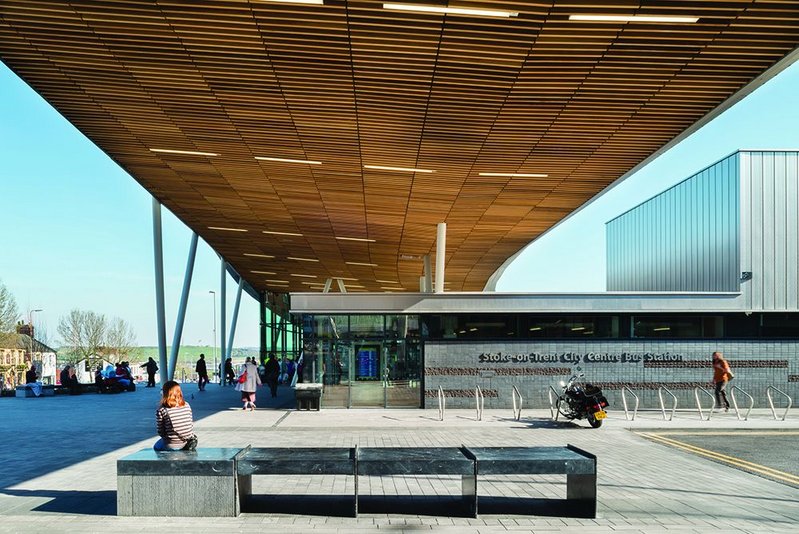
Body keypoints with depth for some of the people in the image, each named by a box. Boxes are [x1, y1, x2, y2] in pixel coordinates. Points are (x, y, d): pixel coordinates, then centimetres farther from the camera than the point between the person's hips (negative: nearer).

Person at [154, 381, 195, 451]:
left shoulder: (161, 410, -13)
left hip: (172, 445, -3)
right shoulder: (186, 405, -3)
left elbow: (160, 431, -7)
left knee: (156, 447, 28)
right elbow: (192, 424, 3)